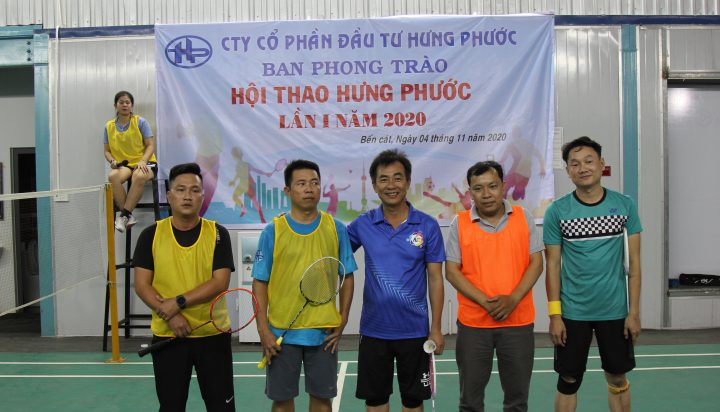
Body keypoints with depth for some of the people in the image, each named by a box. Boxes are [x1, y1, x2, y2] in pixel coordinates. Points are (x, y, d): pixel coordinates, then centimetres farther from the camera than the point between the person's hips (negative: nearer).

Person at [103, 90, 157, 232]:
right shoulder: (109, 126, 9)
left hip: (144, 162, -2)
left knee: (139, 177, -39)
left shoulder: (140, 122, 1)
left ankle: (124, 214, -28)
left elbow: (150, 145, -2)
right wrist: (112, 161, -8)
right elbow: (107, 150, 15)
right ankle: (129, 215, -26)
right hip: (122, 164, 3)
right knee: (113, 176, -34)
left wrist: (142, 161, -19)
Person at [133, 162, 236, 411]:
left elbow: (220, 282, -11)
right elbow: (142, 284, -3)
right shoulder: (151, 235, 1)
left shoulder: (218, 234, -2)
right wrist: (169, 315, -17)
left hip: (212, 334, -1)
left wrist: (179, 302, -19)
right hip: (166, 335, 1)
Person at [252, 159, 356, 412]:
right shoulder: (273, 230, -2)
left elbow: (347, 277, 6)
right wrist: (263, 330, -8)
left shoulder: (336, 228, 2)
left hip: (324, 332, 1)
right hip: (281, 332, -1)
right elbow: (260, 282, -1)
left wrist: (342, 322, -1)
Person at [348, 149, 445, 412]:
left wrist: (436, 328, -5)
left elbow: (435, 279, -2)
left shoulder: (427, 226, -5)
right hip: (373, 329, 1)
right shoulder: (363, 225, -2)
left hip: (414, 330, -1)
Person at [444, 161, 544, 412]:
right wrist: (485, 301, -15)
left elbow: (536, 262, 0)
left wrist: (513, 299, -14)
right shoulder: (460, 223, -1)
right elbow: (451, 271, -4)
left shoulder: (523, 217, 2)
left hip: (518, 321, 1)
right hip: (472, 322, -1)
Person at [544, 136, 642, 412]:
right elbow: (553, 265, -2)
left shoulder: (625, 205, -2)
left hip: (615, 310, 1)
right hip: (572, 312, -1)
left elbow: (634, 261, 1)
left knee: (618, 380, 13)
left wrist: (634, 311, -4)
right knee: (568, 381, 8)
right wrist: (555, 315, -6)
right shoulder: (557, 211, -4)